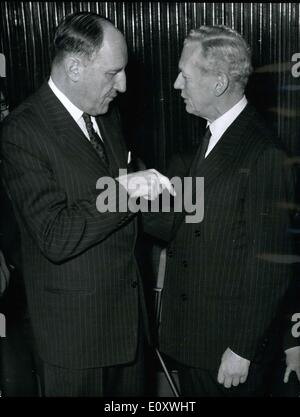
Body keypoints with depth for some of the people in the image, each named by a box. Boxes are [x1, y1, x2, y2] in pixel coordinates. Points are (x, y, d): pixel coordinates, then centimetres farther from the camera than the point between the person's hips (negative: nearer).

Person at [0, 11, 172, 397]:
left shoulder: (107, 116, 6)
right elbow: (55, 239, -25)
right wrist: (122, 190, -29)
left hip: (128, 303, 7)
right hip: (75, 321, -7)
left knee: (131, 392, 21)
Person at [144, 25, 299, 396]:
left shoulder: (263, 155, -21)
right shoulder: (211, 138, 6)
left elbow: (270, 266, -20)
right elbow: (179, 226, 4)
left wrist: (242, 351, -16)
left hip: (228, 343, -8)